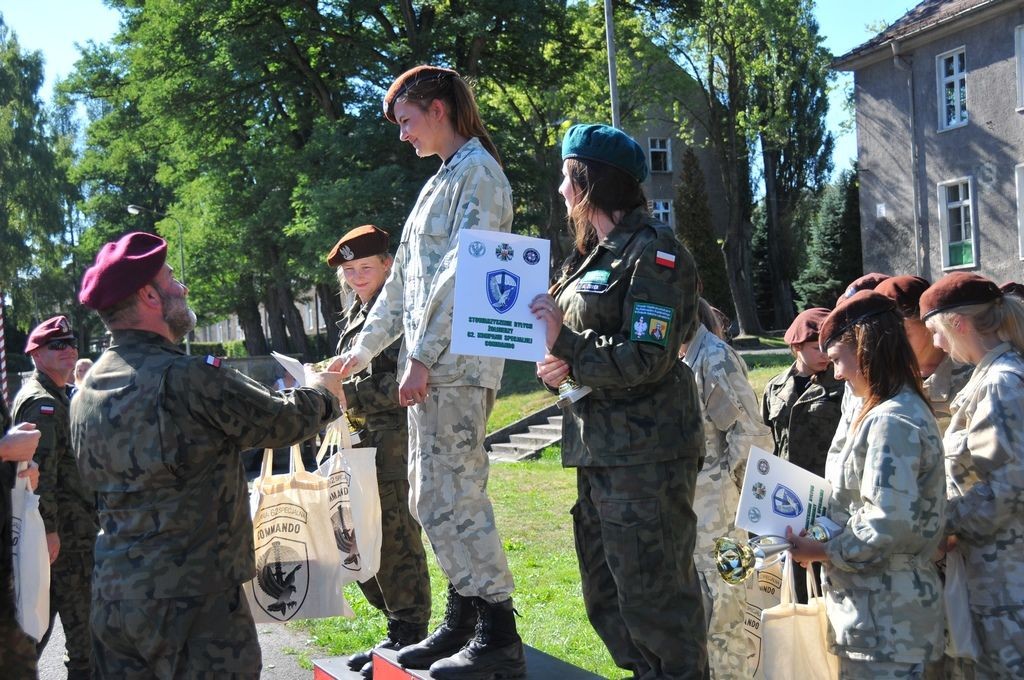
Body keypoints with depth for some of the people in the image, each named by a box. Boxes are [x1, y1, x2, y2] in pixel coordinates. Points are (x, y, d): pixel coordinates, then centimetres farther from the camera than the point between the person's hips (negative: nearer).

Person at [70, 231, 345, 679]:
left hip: (112, 599, 8)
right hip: (196, 597, -8)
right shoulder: (189, 379, -19)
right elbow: (282, 420, -8)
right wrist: (323, 392, 14)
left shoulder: (85, 394, 6)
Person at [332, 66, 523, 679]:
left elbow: (464, 273, -17)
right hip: (431, 368, 10)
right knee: (432, 499, 12)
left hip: (456, 364, -10)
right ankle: (462, 622, 21)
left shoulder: (478, 172, -7)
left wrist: (422, 356, -18)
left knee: (454, 499, -9)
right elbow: (403, 282, 25)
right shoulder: (442, 181, 22)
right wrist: (363, 349, 26)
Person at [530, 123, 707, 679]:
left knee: (653, 596, -5)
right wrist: (554, 368, -2)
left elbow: (647, 359, -18)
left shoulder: (653, 252, -10)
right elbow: (570, 345, 20)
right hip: (598, 448, 10)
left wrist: (566, 345, -17)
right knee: (606, 596, 17)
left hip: (646, 452, -10)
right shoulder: (589, 256, 18)